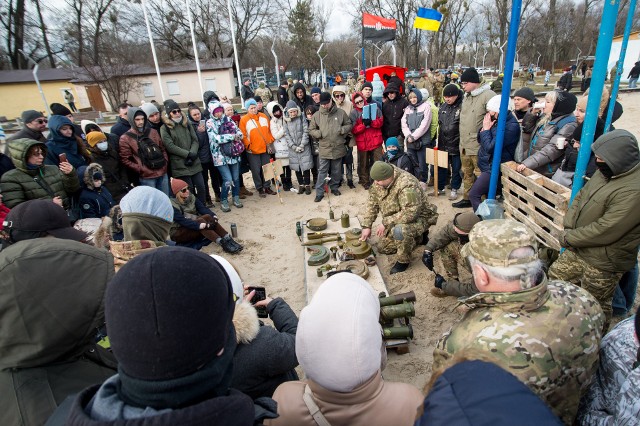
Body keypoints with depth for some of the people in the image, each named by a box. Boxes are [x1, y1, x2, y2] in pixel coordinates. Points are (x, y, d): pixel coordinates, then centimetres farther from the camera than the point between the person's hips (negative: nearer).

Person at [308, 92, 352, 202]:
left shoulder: (341, 112, -1)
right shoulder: (317, 115, -1)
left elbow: (349, 125, 7)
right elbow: (311, 130, 6)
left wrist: (341, 130, -12)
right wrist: (319, 133, -13)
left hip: (338, 148, 1)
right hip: (324, 149, -1)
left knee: (336, 170, 14)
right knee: (322, 171, 0)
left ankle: (334, 187, 33)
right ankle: (319, 193, 6)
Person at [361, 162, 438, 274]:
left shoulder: (407, 185, -36)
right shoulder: (380, 182, -9)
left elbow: (410, 213, -41)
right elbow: (372, 203, 1)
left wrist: (386, 223, -32)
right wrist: (366, 226, -3)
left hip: (418, 218, -9)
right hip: (397, 219, 9)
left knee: (399, 230, -40)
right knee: (383, 248, 12)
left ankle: (403, 260, -11)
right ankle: (417, 238, 26)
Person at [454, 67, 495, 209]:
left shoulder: (487, 95, -15)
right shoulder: (466, 96, 13)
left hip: (478, 146, -9)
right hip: (464, 144, 9)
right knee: (467, 174, 20)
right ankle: (467, 198, 33)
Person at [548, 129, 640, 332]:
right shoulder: (606, 171, 0)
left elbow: (605, 231, -30)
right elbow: (581, 197, 8)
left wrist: (569, 238, -16)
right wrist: (569, 227, -5)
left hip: (602, 263, -9)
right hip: (579, 250, 9)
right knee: (556, 276, 24)